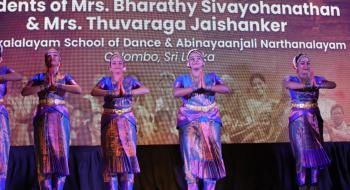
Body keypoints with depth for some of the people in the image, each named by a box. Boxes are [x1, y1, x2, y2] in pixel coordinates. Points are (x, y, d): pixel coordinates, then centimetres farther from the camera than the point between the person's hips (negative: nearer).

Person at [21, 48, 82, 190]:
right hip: (43, 117, 0)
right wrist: (44, 86, -11)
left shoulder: (65, 77, 11)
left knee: (60, 151, -5)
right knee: (44, 152, -5)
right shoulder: (39, 77, 12)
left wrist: (56, 84, -11)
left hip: (60, 116, 0)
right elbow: (24, 92, -2)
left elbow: (79, 90, -7)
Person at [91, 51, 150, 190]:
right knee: (111, 154, -2)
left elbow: (146, 90, -7)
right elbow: (93, 91, -10)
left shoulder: (130, 80, 10)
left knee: (128, 152, -7)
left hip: (127, 121, 0)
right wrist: (110, 93, -26)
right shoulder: (106, 80, 9)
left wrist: (128, 92, -20)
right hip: (109, 121, 0)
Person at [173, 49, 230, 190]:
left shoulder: (212, 77, 9)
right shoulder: (182, 79, 6)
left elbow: (226, 89, -8)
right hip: (189, 120, -1)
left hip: (210, 120, 2)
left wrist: (207, 87, -19)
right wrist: (196, 87, -17)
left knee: (211, 156, -1)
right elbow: (176, 93, -14)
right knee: (191, 155, -5)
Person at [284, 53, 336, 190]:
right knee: (302, 151, -7)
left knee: (316, 150, 1)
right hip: (298, 119, -3)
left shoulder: (316, 78, 8)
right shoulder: (291, 79, 1)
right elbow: (288, 85, -23)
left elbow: (333, 84, -8)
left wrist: (316, 84, -25)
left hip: (314, 118, 3)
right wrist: (309, 85, -31)